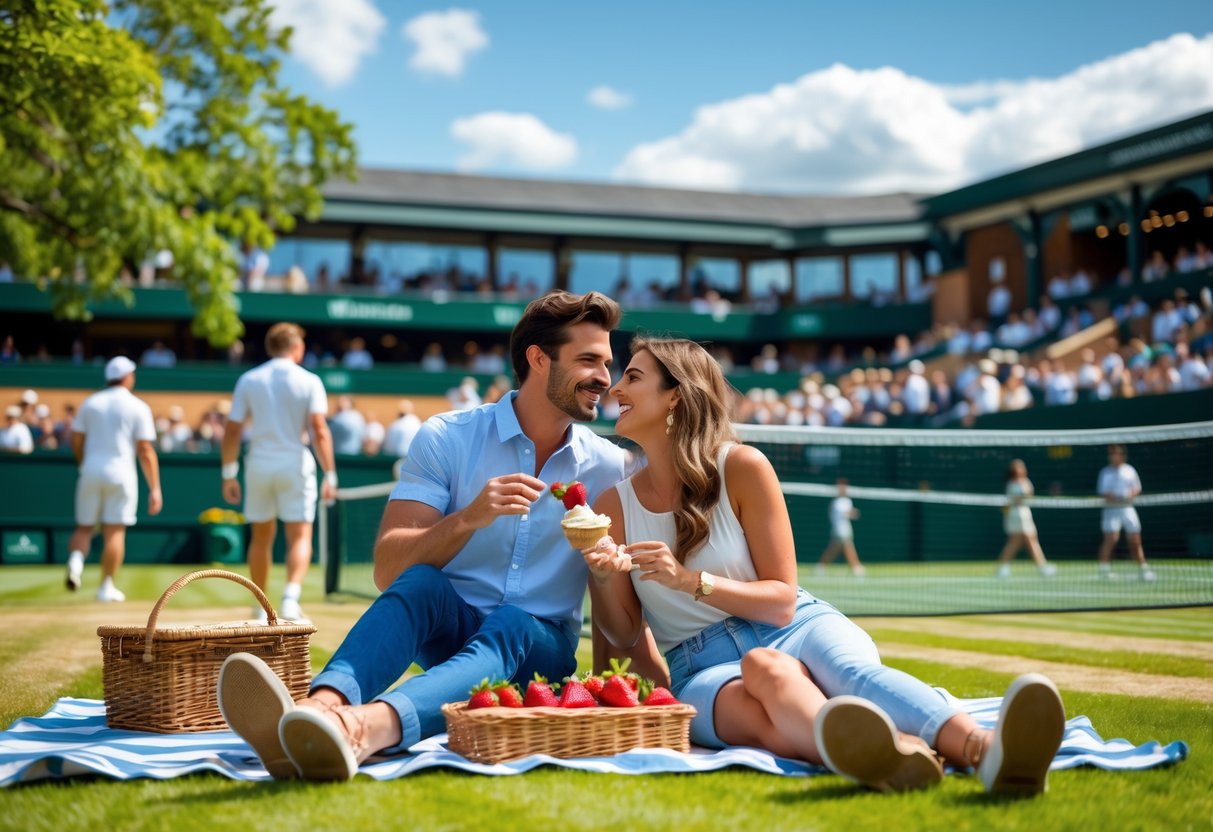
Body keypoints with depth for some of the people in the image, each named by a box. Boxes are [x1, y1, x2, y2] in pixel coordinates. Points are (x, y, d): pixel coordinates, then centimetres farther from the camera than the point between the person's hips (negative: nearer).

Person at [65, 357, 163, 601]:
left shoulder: (90, 402, 8)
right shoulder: (138, 407, -1)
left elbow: (76, 441, 7)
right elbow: (146, 452, -7)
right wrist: (155, 488, -6)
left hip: (91, 471, 3)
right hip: (120, 472, -3)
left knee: (84, 526, 12)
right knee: (115, 531, 3)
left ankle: (76, 559, -17)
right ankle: (106, 587, 4)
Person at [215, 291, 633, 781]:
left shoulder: (611, 467, 3)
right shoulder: (447, 438, -2)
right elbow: (389, 571, -11)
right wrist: (468, 519, -26)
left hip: (541, 645, 0)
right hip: (447, 629, 0)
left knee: (509, 626, -36)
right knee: (419, 582, -33)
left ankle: (366, 727, -66)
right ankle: (323, 707, -64)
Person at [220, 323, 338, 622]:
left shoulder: (248, 380, 5)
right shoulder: (309, 381, -3)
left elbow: (232, 432, 2)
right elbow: (319, 431, -12)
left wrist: (229, 474, 9)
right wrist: (330, 475, -10)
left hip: (259, 465, 3)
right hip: (295, 464, -3)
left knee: (262, 537, 15)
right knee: (300, 537, -1)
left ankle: (261, 606, 21)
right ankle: (291, 597, -22)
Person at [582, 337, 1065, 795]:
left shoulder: (741, 466, -2)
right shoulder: (613, 506, 6)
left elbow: (781, 601, -1)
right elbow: (624, 636, 7)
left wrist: (690, 580, -16)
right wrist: (601, 576, -14)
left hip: (796, 628, 1)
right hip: (701, 670, 0)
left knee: (851, 670, -37)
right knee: (765, 670, -39)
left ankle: (989, 751, -67)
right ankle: (889, 752, -72)